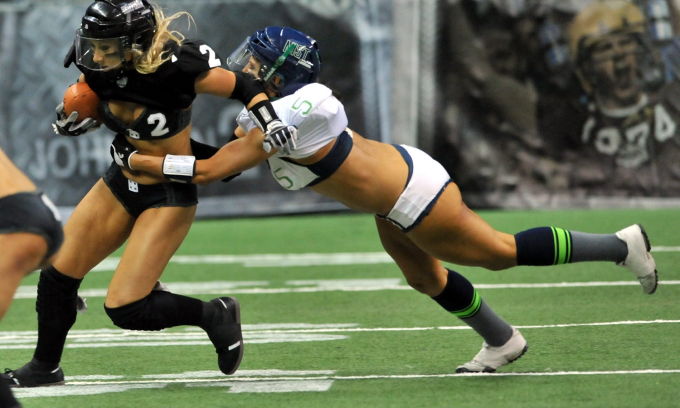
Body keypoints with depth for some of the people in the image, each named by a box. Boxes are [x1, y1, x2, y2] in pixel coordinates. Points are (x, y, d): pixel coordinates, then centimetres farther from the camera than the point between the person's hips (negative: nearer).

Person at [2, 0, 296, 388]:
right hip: (122, 182, 6)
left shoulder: (177, 66, -30)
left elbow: (243, 86, -16)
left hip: (169, 195, -6)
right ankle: (45, 367, 27)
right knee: (57, 275, 5)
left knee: (125, 309, -12)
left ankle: (214, 315, 11)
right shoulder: (99, 70, -13)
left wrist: (272, 122, -31)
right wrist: (72, 118, -11)